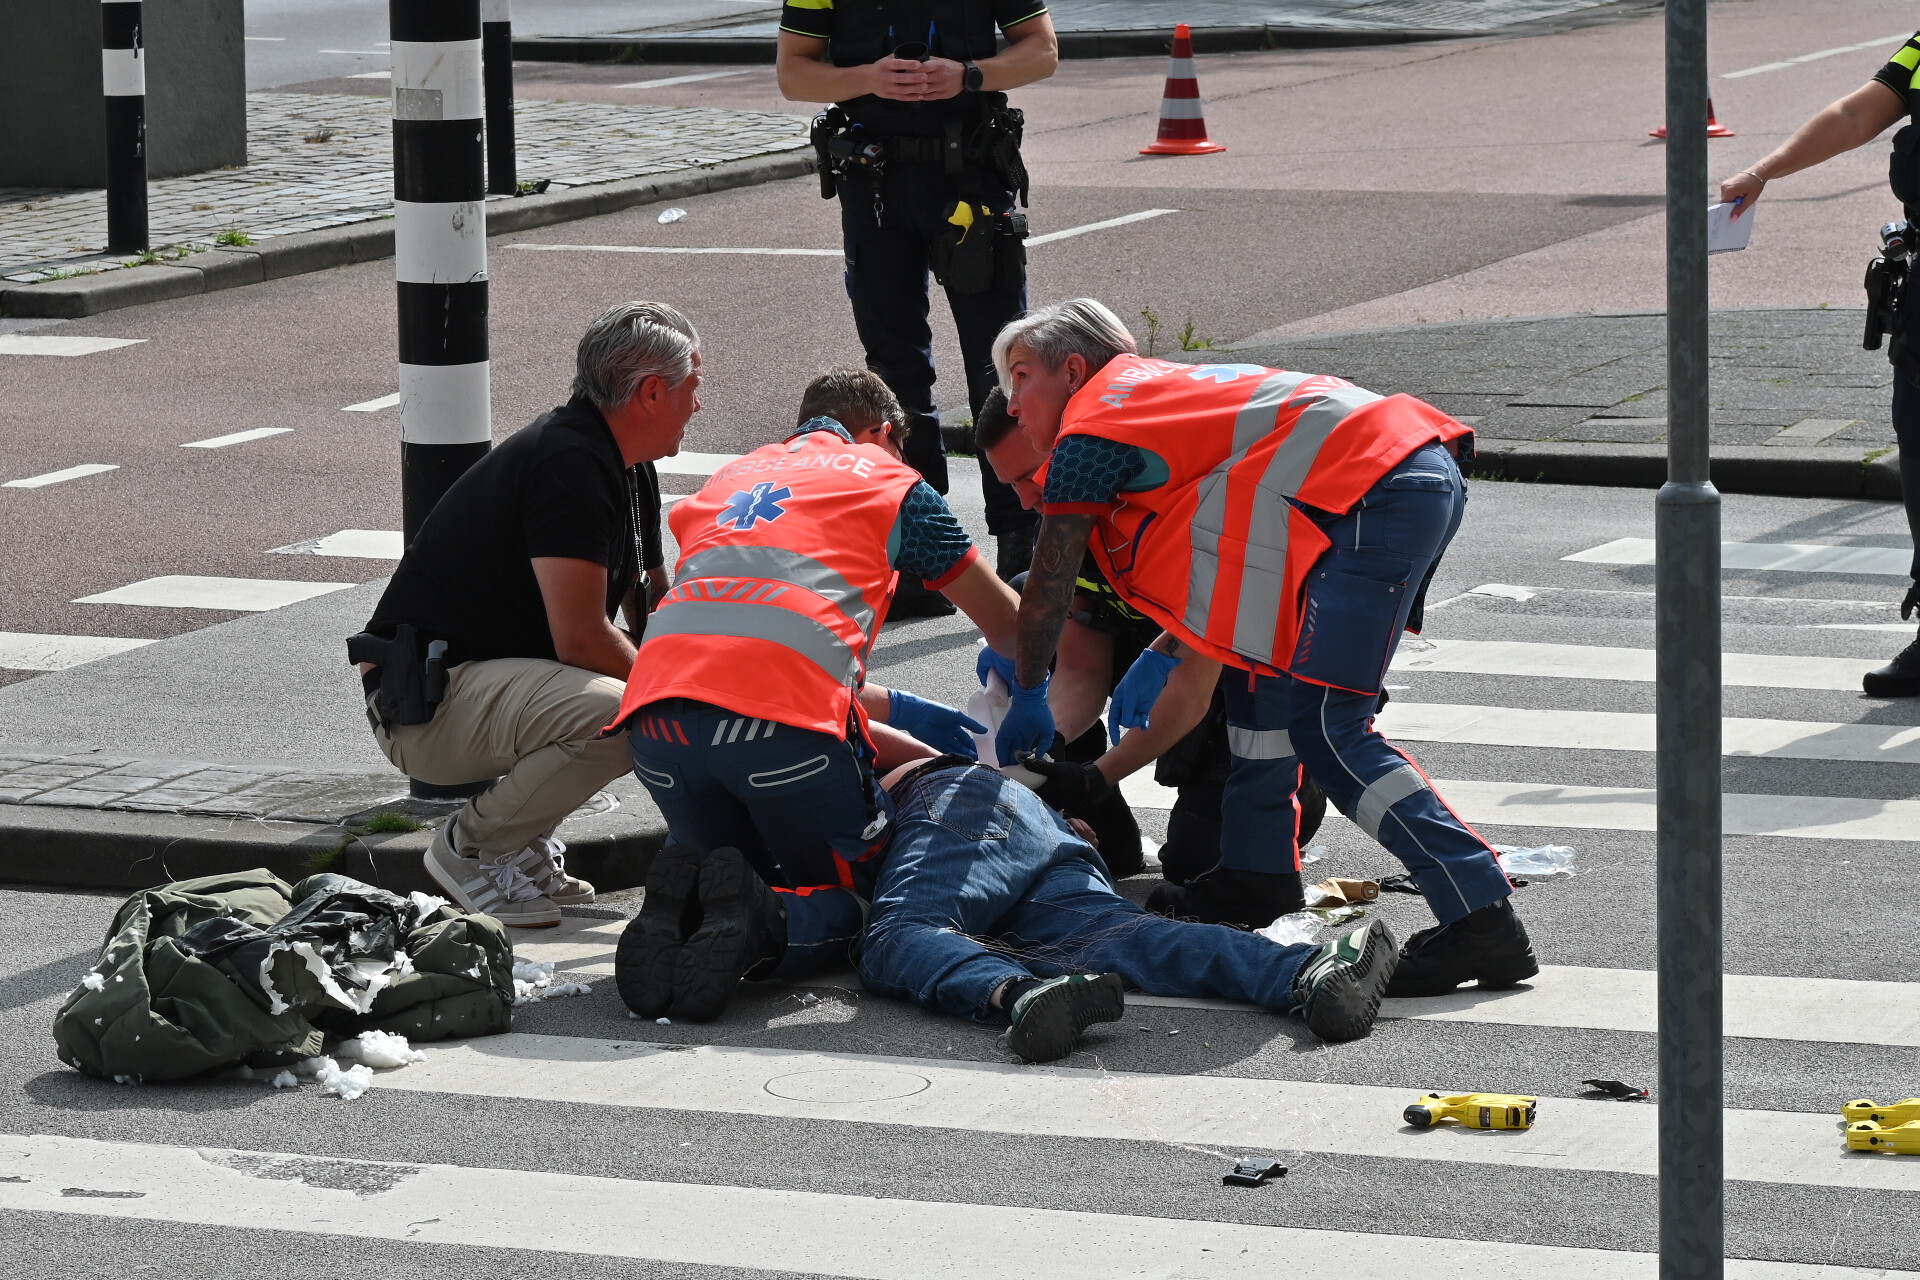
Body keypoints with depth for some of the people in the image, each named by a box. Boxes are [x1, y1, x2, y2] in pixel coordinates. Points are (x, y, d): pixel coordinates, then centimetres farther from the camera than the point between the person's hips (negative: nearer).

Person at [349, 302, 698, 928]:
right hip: (423, 705, -11)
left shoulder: (629, 473, 13)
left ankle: (521, 840, 11)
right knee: (621, 716, -31)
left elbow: (651, 614, 19)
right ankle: (472, 847, -9)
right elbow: (580, 640, -24)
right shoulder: (571, 465, -20)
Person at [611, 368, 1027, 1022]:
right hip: (782, 722, -4)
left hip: (659, 714, 4)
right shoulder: (887, 477, 21)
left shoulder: (729, 478, 34)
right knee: (857, 895, 16)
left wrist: (900, 719, 46)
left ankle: (678, 906, -10)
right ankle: (766, 926, -18)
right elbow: (1006, 622, 32)